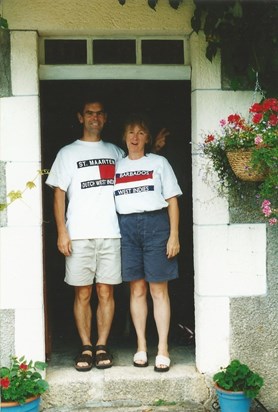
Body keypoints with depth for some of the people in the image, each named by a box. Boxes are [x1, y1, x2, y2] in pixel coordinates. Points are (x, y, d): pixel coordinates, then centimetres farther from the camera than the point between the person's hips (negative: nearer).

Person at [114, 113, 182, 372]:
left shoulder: (159, 162, 8)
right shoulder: (116, 166, 14)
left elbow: (172, 200, 4)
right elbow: (110, 202, 13)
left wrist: (174, 234, -5)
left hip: (155, 224, -2)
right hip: (127, 227, 2)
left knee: (158, 289, -3)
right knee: (137, 289, 5)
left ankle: (163, 349, 3)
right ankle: (141, 346, 14)